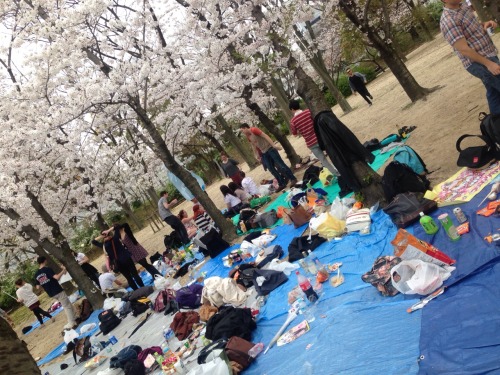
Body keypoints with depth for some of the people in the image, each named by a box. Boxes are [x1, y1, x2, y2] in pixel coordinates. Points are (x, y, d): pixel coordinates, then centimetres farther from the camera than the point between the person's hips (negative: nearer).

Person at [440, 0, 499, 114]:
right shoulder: (448, 21, -23)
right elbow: (463, 49, -24)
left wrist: (484, 24, -1)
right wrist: (488, 63, -23)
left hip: (488, 54, 9)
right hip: (479, 63, -9)